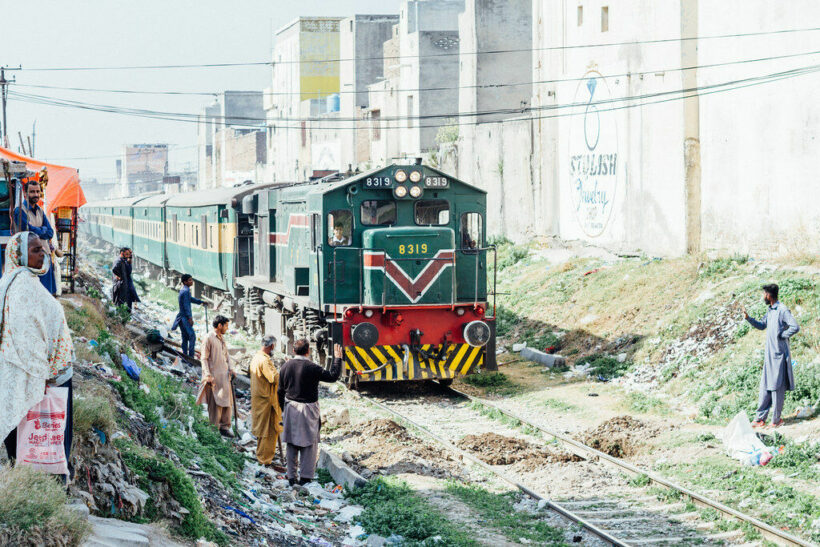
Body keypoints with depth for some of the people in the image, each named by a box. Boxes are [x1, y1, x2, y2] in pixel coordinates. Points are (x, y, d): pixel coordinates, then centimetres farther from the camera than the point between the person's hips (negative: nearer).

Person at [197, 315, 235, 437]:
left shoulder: (222, 338, 14)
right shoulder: (209, 338, -10)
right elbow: (204, 358, -12)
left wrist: (230, 369, 8)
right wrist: (208, 375, -18)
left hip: (224, 375, 7)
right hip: (214, 375, -7)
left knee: (226, 400, 5)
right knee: (214, 402, -3)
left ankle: (224, 427, 11)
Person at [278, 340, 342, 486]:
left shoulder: (286, 367, 0)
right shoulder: (312, 368, -18)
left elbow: (280, 391, 7)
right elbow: (333, 376, -14)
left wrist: (283, 408, 20)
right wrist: (337, 358, -3)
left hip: (291, 409, 5)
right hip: (308, 409, -5)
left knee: (292, 444, 13)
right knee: (309, 444, 6)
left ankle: (291, 477, 16)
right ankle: (305, 477, 5)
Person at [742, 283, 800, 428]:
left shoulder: (782, 310, -15)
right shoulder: (770, 311, 14)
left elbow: (795, 327, -23)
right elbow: (762, 325, 28)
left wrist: (781, 335, -14)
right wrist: (748, 318, 16)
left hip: (779, 355, -9)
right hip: (769, 355, 9)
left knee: (777, 389, -3)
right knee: (765, 387, 9)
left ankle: (776, 420, 4)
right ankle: (760, 419, 12)